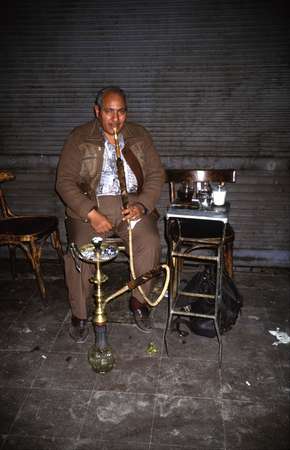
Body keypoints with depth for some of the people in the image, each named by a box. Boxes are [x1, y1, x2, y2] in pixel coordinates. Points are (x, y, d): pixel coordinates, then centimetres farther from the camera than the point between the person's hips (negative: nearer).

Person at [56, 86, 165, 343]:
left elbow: (156, 174, 6)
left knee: (150, 243, -25)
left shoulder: (140, 136, 10)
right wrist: (91, 214, -18)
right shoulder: (79, 138, 3)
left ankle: (139, 302, -2)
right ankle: (79, 314, -3)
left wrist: (142, 205, -13)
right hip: (90, 205, -1)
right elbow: (65, 181, -5)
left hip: (132, 203, 2)